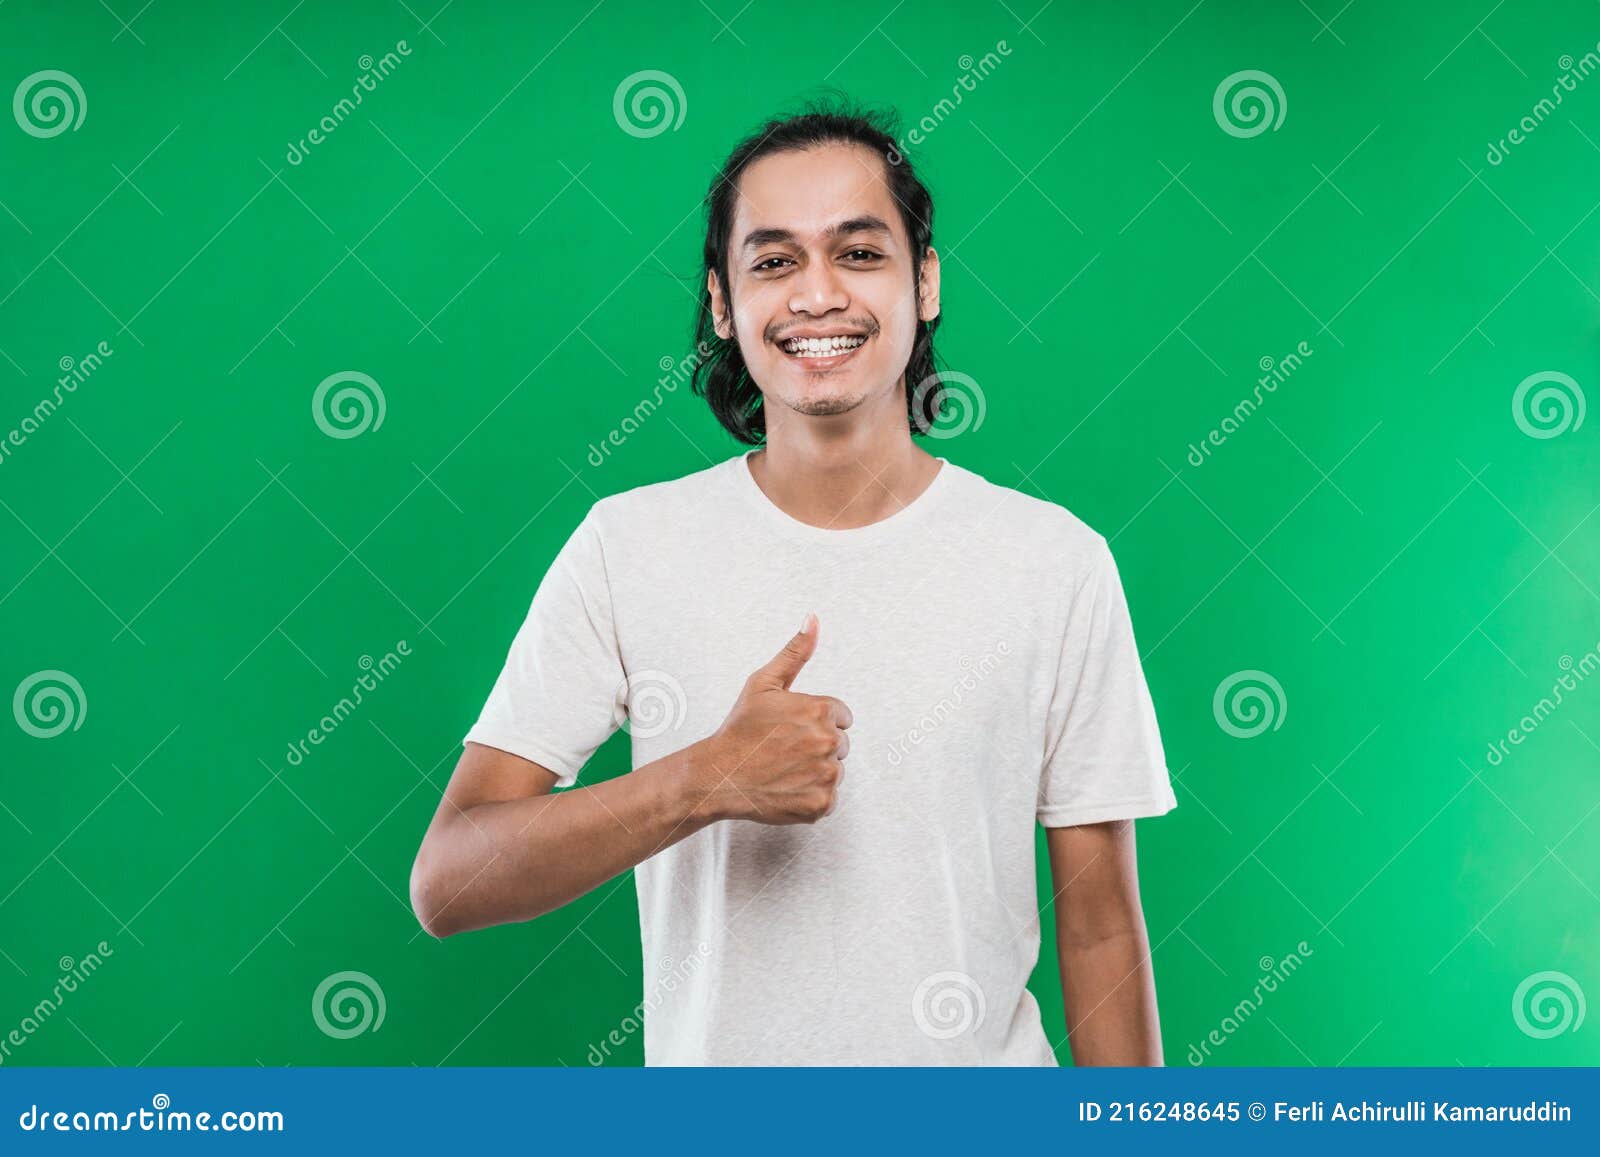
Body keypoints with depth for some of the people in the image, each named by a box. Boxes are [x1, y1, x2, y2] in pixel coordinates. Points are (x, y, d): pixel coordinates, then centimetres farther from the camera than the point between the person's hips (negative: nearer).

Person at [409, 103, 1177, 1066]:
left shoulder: (1058, 562, -8)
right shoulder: (625, 546, -8)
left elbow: (1102, 924, -3)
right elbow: (445, 885, -14)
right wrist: (705, 782, -27)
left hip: (980, 1091, 0)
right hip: (708, 1058, 1)